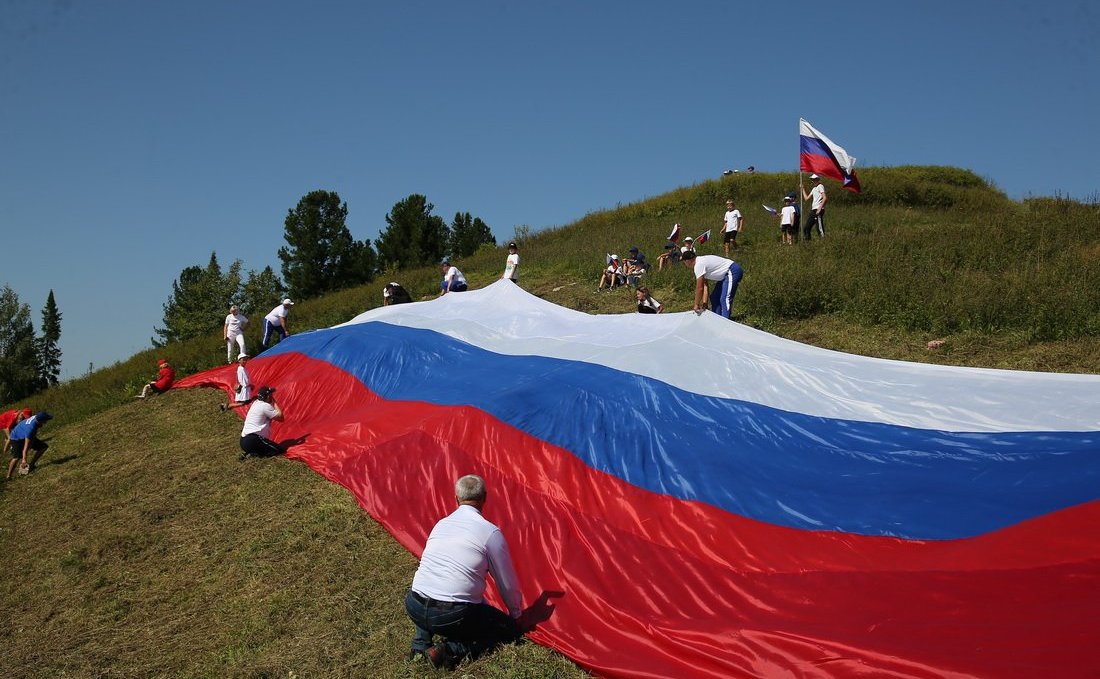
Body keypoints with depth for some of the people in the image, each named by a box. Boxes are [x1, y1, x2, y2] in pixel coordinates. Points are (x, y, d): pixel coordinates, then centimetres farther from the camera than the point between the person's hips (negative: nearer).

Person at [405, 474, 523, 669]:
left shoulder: (441, 524, 15)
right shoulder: (491, 532, -3)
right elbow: (508, 585, 6)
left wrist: (484, 608, 40)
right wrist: (516, 615, 28)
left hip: (414, 609, 6)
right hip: (453, 616, -6)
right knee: (510, 631, 13)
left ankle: (421, 645, 14)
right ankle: (452, 650, -6)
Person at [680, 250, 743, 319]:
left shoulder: (698, 265, -21)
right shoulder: (700, 261, 10)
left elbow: (700, 288, -18)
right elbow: (704, 285, 10)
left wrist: (696, 305, -9)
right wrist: (704, 302, 7)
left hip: (733, 271, -11)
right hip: (726, 274, 11)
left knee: (725, 299, -17)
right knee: (714, 297, 15)